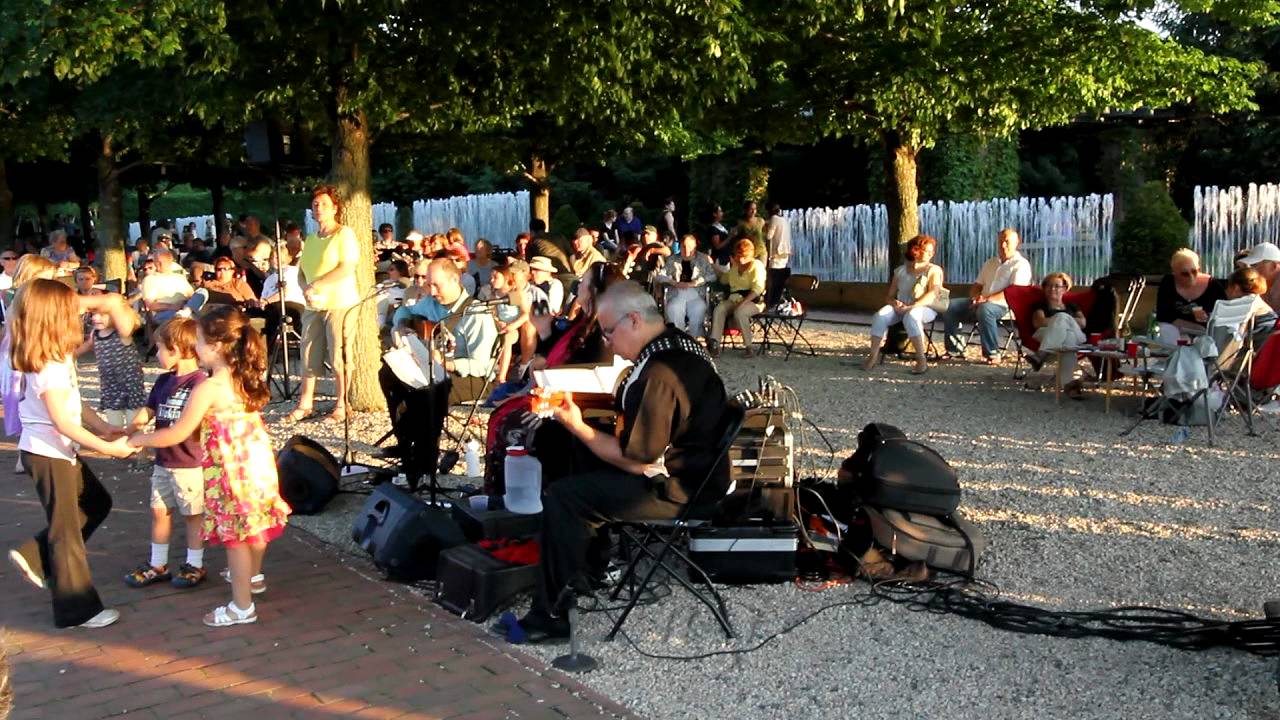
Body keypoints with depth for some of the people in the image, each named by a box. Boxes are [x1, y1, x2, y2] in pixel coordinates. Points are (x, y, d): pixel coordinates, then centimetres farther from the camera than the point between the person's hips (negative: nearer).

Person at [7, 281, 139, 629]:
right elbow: (62, 421, -24)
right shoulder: (49, 366, -25)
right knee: (67, 528, 2)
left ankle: (35, 557, 22)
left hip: (60, 450, 9)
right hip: (48, 453, -9)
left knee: (97, 502, 21)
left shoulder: (55, 356, 4)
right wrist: (107, 447, -21)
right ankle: (78, 609, 15)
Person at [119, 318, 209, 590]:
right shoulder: (163, 381, 8)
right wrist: (132, 427, -11)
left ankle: (195, 565, 20)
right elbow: (147, 411, 8)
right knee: (159, 510, 14)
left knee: (193, 514, 7)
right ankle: (157, 565, 26)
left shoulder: (199, 382, -17)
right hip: (163, 461, 8)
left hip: (190, 463, -7)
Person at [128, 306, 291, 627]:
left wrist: (137, 440, -2)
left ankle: (242, 607, 15)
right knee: (255, 525, 25)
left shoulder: (208, 389, -21)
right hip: (259, 462, 7)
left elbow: (178, 434, -15)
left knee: (235, 536, 5)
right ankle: (253, 576, 47)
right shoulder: (248, 378, 1)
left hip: (231, 471, -7)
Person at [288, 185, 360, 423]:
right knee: (309, 356, 5)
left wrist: (316, 285, -15)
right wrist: (307, 291, -4)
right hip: (313, 306, 6)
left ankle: (341, 405, 4)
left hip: (340, 305, -6)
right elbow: (301, 273, 18)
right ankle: (305, 404, 12)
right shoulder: (310, 240, 18)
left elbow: (346, 268, -14)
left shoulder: (344, 234, -3)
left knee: (338, 358, -4)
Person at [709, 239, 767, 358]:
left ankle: (748, 347, -25)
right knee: (718, 309, -23)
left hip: (753, 300, -6)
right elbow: (724, 279, 33)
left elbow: (757, 289, -15)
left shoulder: (756, 265, -2)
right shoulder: (735, 266, 19)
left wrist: (743, 302, -25)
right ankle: (714, 343, -33)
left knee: (739, 312, -37)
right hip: (734, 299, 6)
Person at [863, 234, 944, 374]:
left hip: (925, 308, -3)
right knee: (880, 316, -29)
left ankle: (922, 360, -40)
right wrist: (894, 303, -9)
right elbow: (890, 296, 17)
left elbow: (933, 294, -9)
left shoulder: (934, 270, 9)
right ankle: (874, 356, -27)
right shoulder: (900, 270, 18)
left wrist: (912, 306, -23)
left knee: (910, 317, -40)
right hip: (900, 308, 3)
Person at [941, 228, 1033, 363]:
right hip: (982, 302, 7)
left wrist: (987, 299, -23)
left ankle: (993, 353, -31)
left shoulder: (1021, 264, -1)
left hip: (1004, 305, -7)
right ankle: (955, 349, -8)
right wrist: (975, 297, -1)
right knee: (950, 306, -12)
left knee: (985, 309, -40)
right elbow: (977, 285, 25)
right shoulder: (990, 264, 24)